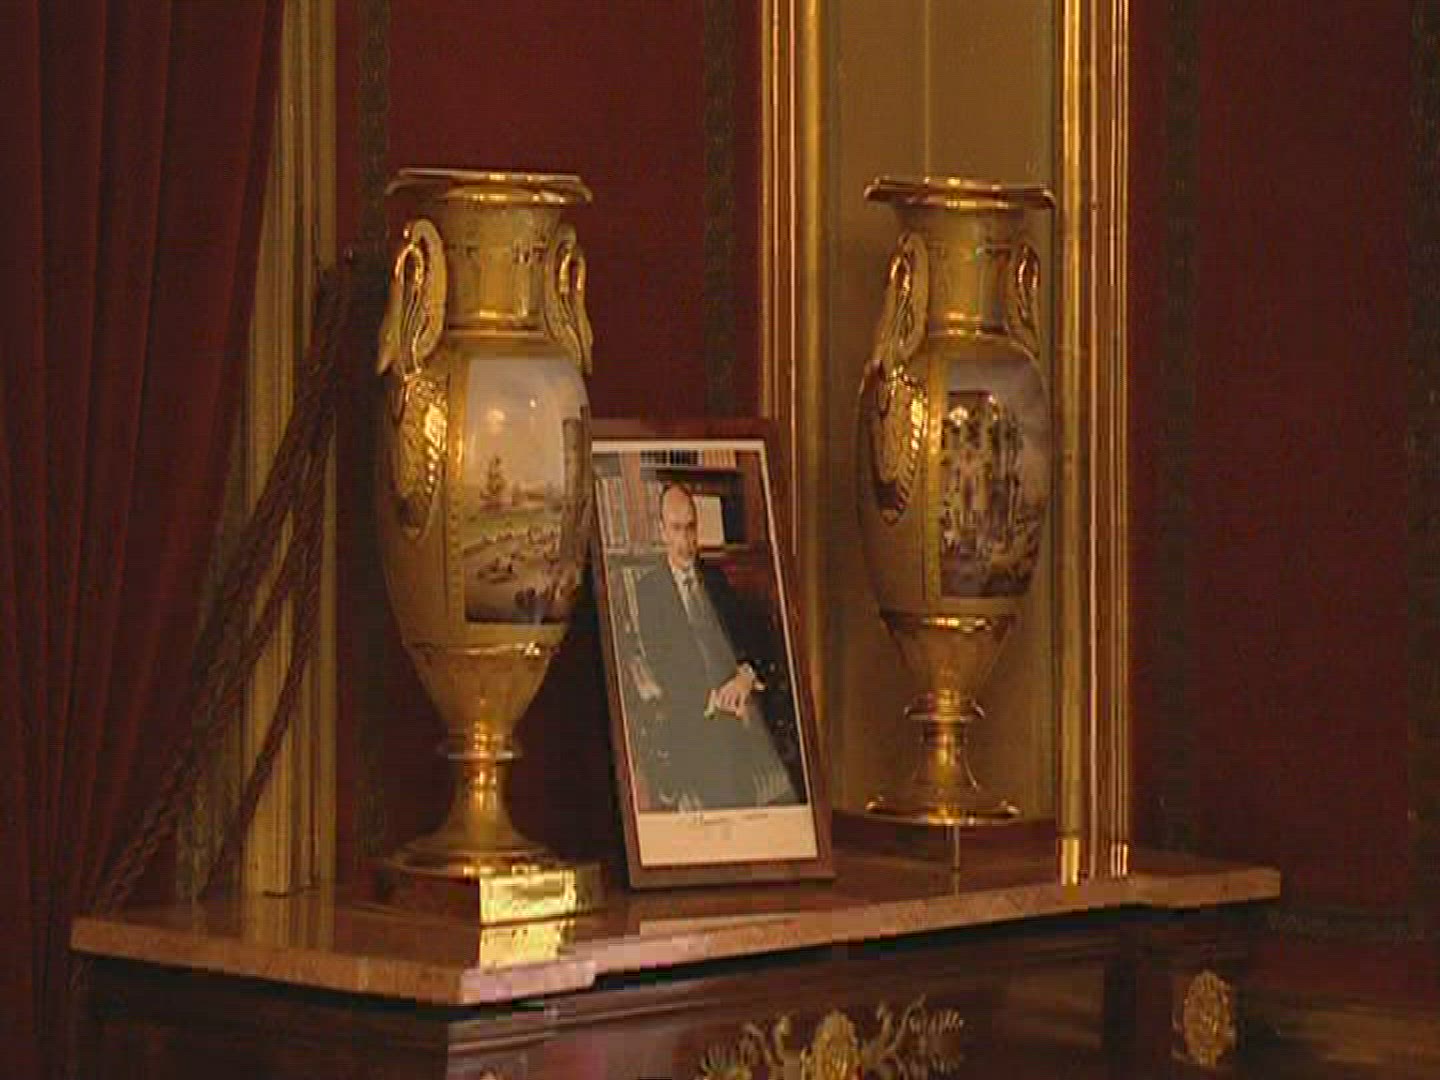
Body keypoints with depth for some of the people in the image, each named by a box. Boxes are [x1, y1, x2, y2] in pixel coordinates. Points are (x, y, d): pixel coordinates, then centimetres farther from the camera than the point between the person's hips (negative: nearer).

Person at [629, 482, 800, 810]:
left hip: (740, 713, 4)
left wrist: (748, 675, -7)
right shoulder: (646, 590, 4)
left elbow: (754, 635, 15)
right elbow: (651, 666, 0)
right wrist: (706, 701, -9)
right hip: (692, 724, -4)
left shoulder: (715, 579, 19)